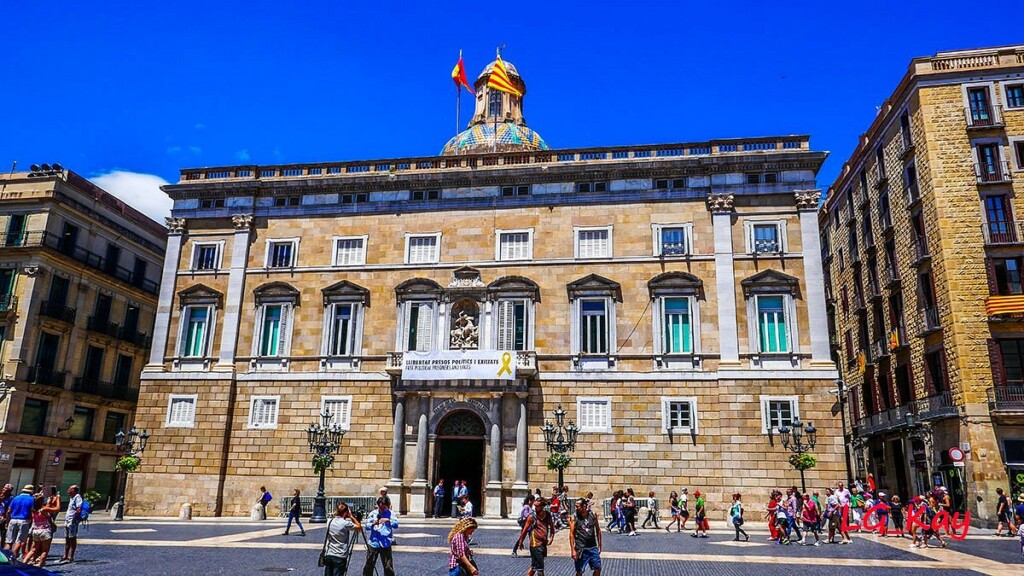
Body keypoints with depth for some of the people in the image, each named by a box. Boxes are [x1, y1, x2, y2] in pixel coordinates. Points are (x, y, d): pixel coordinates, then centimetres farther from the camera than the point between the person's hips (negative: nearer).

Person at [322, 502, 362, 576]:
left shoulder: (329, 521, 0)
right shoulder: (346, 523, -15)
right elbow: (360, 527, -2)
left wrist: (335, 513, 14)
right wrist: (351, 516, 1)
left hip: (328, 554, 6)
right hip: (340, 556, -5)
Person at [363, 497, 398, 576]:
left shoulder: (390, 513, 0)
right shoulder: (373, 513, 3)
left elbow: (396, 524, -13)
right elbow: (366, 526, -2)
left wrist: (388, 520, -31)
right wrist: (373, 524, -22)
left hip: (386, 544, -1)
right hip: (373, 543, 2)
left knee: (388, 567, 0)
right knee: (369, 565, 10)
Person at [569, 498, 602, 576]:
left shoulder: (593, 515, -2)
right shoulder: (574, 518, -9)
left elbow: (598, 530, 8)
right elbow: (571, 534, -9)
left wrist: (599, 545, 8)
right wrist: (573, 550, -13)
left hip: (593, 547, 3)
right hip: (581, 549, -3)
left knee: (598, 569, 8)